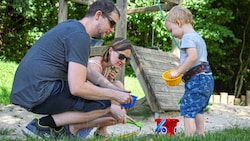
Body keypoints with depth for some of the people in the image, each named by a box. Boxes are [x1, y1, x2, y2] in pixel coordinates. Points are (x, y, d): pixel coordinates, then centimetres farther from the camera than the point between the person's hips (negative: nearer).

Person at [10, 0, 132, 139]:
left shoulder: (71, 25, 17)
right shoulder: (79, 35, -14)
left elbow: (86, 71, 23)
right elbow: (77, 88, -21)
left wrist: (114, 89, 12)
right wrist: (115, 95, -9)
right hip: (39, 93, -10)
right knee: (103, 103, -11)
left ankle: (57, 127, 7)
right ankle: (44, 124, -8)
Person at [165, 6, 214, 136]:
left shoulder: (187, 37, -10)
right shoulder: (198, 37, 21)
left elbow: (193, 56, -26)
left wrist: (178, 72, -20)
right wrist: (181, 71, 14)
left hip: (197, 79, -11)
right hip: (207, 78, 11)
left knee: (187, 110, -10)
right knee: (197, 110, 22)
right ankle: (200, 135, 31)